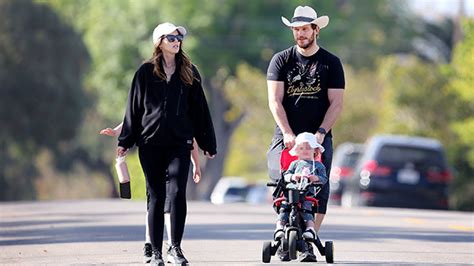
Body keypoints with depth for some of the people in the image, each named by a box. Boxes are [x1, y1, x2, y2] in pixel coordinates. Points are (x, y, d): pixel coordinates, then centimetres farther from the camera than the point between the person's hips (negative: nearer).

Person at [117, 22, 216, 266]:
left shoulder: (189, 72, 9)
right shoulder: (146, 71, 5)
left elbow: (199, 109, 11)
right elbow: (134, 107, 7)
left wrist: (208, 144, 11)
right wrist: (125, 141, 5)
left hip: (180, 143, 0)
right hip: (150, 143, 0)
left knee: (177, 193, -14)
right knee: (156, 197, 3)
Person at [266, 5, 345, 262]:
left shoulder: (331, 63, 7)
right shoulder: (281, 60, 7)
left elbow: (336, 103, 2)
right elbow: (275, 101, 0)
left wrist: (320, 132, -13)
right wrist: (287, 133, -14)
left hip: (319, 137, 0)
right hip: (286, 136, 0)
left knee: (318, 190, -13)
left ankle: (309, 243, -13)